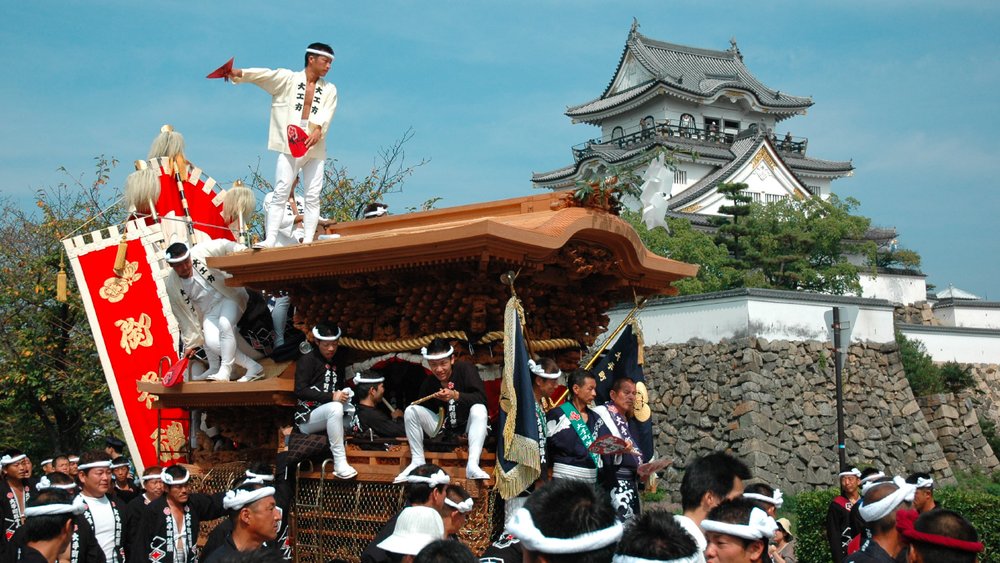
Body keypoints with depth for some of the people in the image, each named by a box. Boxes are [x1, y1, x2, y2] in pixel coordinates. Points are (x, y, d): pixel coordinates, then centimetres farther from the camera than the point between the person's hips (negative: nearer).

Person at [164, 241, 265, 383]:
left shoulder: (201, 252, -15)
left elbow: (224, 246, -14)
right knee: (212, 343, -22)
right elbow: (184, 315, -3)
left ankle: (225, 371, -24)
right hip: (210, 311, 3)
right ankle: (253, 367, -15)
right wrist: (191, 342, 0)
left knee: (225, 323, -32)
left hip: (231, 296, -3)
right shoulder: (172, 285, -8)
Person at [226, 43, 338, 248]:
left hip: (314, 146, 3)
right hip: (290, 145, -3)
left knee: (313, 197, -1)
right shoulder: (288, 78, 7)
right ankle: (270, 239, -15)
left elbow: (326, 113, -5)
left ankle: (308, 241, -1)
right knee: (281, 192, -10)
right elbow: (265, 75, -8)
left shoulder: (329, 90, 12)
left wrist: (318, 130, -25)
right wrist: (239, 73, -26)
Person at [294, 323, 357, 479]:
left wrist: (344, 394, -2)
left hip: (328, 416, 7)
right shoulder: (308, 360, -4)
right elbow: (300, 391, -15)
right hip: (307, 416, -7)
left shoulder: (337, 363, 17)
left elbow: (341, 386, 23)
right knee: (335, 408, -36)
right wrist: (331, 397, -23)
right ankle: (340, 463, -38)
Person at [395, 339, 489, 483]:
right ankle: (417, 462, -12)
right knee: (411, 411, -15)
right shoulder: (428, 382, -2)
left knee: (479, 409, -34)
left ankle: (472, 465, -42)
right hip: (442, 428, 3)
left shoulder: (466, 369, -11)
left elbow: (481, 398, -23)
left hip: (467, 427, -3)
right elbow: (425, 412, -2)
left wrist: (456, 395, -36)